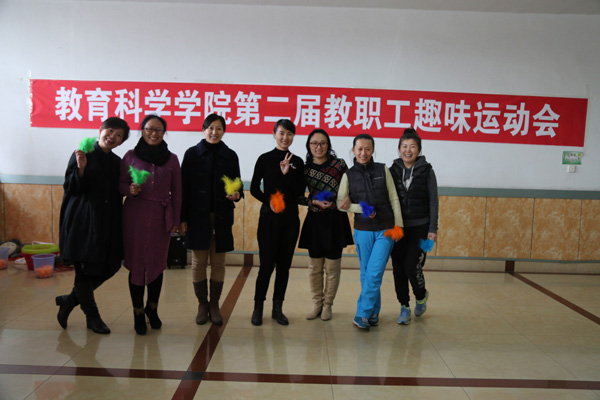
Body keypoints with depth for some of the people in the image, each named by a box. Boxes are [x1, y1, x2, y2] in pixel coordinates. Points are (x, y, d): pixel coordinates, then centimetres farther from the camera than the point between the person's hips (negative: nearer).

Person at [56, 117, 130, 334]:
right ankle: (92, 316, 20)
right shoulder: (82, 155, -5)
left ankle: (69, 300, 27)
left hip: (107, 223, 6)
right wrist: (81, 169, -24)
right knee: (84, 269, 3)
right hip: (83, 221, -6)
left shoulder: (117, 162, 12)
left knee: (108, 267, 7)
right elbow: (70, 188, -10)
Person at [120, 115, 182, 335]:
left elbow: (176, 192, 6)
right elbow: (121, 185, 7)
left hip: (161, 216, 1)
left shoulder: (171, 159, 6)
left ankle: (152, 309, 27)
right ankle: (138, 314, 16)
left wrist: (175, 220, 2)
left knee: (157, 263, 5)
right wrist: (130, 190, -16)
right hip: (135, 214, -1)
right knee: (136, 263, 1)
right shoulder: (131, 156, 4)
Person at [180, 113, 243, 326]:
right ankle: (202, 305, 19)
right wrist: (182, 218, -4)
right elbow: (183, 187, 0)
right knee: (199, 262, 4)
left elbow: (237, 184, 12)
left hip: (221, 217, 1)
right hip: (198, 216, -1)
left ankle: (214, 305, 18)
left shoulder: (230, 155, 6)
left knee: (218, 262, 5)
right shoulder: (192, 153, 2)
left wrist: (237, 194, -13)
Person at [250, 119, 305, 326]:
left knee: (284, 265, 7)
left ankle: (278, 309, 18)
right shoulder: (265, 159, 0)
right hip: (269, 217, -3)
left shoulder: (297, 162, 7)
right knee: (267, 264, -4)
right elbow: (254, 188, 0)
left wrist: (287, 173, -13)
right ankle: (258, 307, 12)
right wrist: (269, 201, -15)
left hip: (290, 218, 3)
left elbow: (300, 191, -1)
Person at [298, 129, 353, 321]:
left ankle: (327, 304, 21)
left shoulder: (339, 164, -1)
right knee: (314, 266, 9)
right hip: (314, 220, 2)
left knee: (332, 267, 5)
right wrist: (315, 201, -11)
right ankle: (317, 303, 24)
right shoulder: (305, 168, 4)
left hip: (335, 220, -2)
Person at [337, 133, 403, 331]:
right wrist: (361, 209, -16)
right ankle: (373, 313, 21)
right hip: (363, 231, 1)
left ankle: (363, 314, 1)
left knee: (374, 273, -8)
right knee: (366, 274, 7)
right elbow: (341, 202, -1)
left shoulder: (383, 170, 2)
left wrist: (398, 224, -1)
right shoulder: (348, 175, 3)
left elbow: (394, 199, 3)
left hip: (385, 230, -1)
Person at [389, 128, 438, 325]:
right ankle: (404, 307, 20)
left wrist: (433, 229, -7)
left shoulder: (426, 171, -1)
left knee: (412, 267, -10)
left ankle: (421, 296, 21)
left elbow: (433, 202, -1)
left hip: (419, 227, -2)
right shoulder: (393, 170, 4)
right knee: (398, 268, 4)